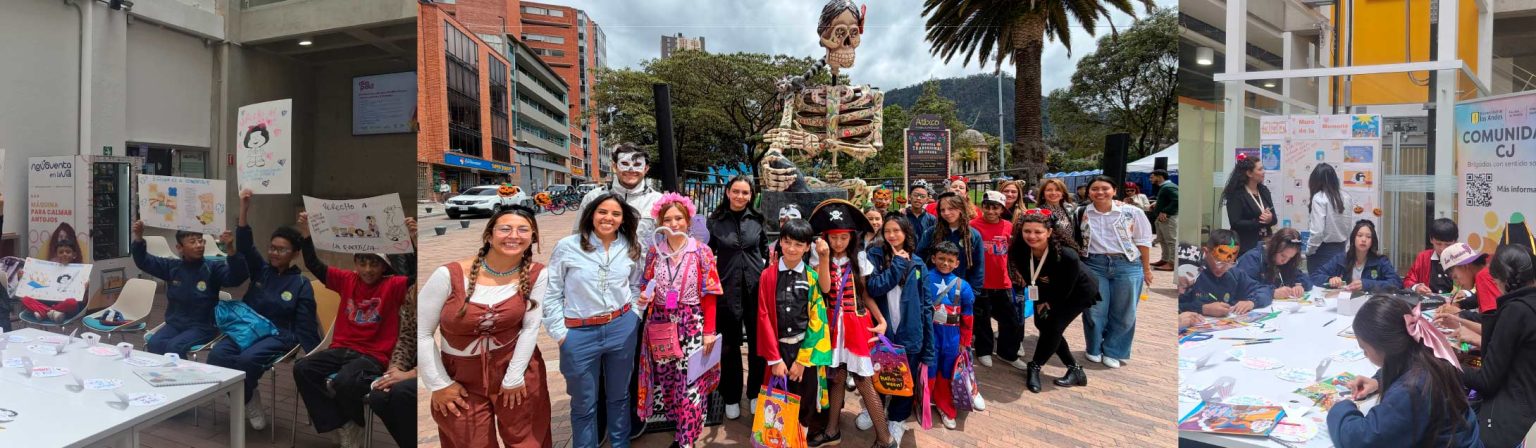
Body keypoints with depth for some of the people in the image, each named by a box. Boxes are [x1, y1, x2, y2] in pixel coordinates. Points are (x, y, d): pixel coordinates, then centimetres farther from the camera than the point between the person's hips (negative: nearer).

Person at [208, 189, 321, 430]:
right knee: (217, 355, -26)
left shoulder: (301, 284, 1)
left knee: (247, 359, -34)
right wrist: (244, 208, -18)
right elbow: (245, 244, -5)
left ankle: (244, 398, -3)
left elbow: (306, 326, -1)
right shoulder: (260, 270, 11)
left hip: (278, 336, -4)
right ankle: (249, 399, -6)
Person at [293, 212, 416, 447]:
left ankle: (355, 426, 0)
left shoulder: (393, 286, -6)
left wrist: (415, 239, -39)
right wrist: (305, 233, -7)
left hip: (373, 355, -6)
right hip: (341, 349, 6)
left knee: (344, 382, -33)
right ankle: (341, 425, -9)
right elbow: (314, 265, 8)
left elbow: (417, 276, -24)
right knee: (302, 368, -17)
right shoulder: (347, 280, 9)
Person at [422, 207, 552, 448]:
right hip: (462, 378, -1)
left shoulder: (536, 274, -10)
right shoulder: (449, 275, -16)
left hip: (518, 369, 1)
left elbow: (531, 328, -8)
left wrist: (514, 377, -9)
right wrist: (439, 384, -8)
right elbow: (421, 332, -10)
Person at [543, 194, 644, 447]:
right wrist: (560, 333, -7)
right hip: (580, 334, -3)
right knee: (584, 403, 13)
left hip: (622, 330, 3)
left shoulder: (630, 248, 2)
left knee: (619, 395, 20)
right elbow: (551, 294, -5)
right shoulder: (567, 247, -9)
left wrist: (634, 316, 3)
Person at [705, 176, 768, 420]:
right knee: (729, 345, 8)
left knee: (758, 343, 8)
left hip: (756, 288, 1)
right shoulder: (715, 220, 0)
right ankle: (731, 398, 22)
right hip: (727, 289, -1)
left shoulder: (757, 220, 4)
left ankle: (756, 393, 26)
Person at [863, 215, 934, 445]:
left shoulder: (917, 263, 2)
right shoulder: (874, 256, -3)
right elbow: (873, 288, -20)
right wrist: (898, 263, -15)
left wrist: (929, 346, -2)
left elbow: (926, 304, 2)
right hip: (881, 332, -1)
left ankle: (897, 420, 33)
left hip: (909, 334, 1)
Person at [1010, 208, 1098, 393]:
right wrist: (1041, 301, -8)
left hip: (1079, 292, -6)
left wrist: (1049, 302, -11)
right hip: (1049, 292, 6)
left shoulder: (1067, 255, -40)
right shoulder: (1020, 250, -26)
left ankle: (1034, 367, 8)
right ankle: (1075, 370, 19)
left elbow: (1065, 288, -24)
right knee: (1043, 324, 4)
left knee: (1053, 326, -14)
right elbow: (1028, 279, -6)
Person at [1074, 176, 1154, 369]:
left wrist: (1146, 269, 5)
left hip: (1127, 266, -1)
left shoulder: (1132, 213, -4)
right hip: (1093, 265, 1)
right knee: (1095, 311, 8)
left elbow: (1143, 242, 2)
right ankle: (1094, 349, 29)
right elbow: (1074, 241, 10)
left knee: (1124, 313, 7)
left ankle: (1113, 351, 24)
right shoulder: (1081, 214, 0)